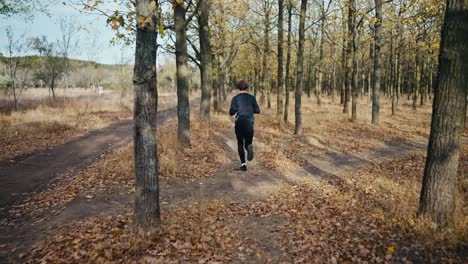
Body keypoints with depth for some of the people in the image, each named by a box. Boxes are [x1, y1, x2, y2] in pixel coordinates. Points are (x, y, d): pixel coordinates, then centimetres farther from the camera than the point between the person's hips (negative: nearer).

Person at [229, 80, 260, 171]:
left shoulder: (235, 98, -2)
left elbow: (231, 112, -8)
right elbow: (257, 111, 4)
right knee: (247, 143, 13)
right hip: (249, 123, 1)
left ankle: (243, 164, 3)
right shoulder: (252, 97, 3)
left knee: (240, 144, 13)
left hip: (239, 123, -1)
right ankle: (249, 147, -24)